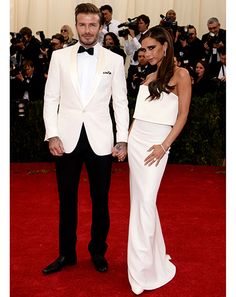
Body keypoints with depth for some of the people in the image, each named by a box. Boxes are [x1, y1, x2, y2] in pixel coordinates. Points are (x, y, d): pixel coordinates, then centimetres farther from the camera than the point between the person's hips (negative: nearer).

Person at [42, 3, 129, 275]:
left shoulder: (114, 60, 3)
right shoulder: (59, 56, 4)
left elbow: (121, 102, 3)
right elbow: (51, 98, 4)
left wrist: (122, 140, -3)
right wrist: (52, 135, -5)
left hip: (100, 140, 0)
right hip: (67, 139, 1)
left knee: (100, 200, 9)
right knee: (66, 200, 11)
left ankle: (98, 251, 28)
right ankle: (66, 253, 26)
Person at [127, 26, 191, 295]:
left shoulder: (181, 75, -4)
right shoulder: (149, 78, 14)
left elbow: (183, 115, -8)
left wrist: (164, 146, -15)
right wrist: (127, 139, 9)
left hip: (156, 143, -7)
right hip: (135, 141, 7)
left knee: (145, 202, -10)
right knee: (139, 200, 8)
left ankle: (143, 270, -1)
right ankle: (153, 255, 22)